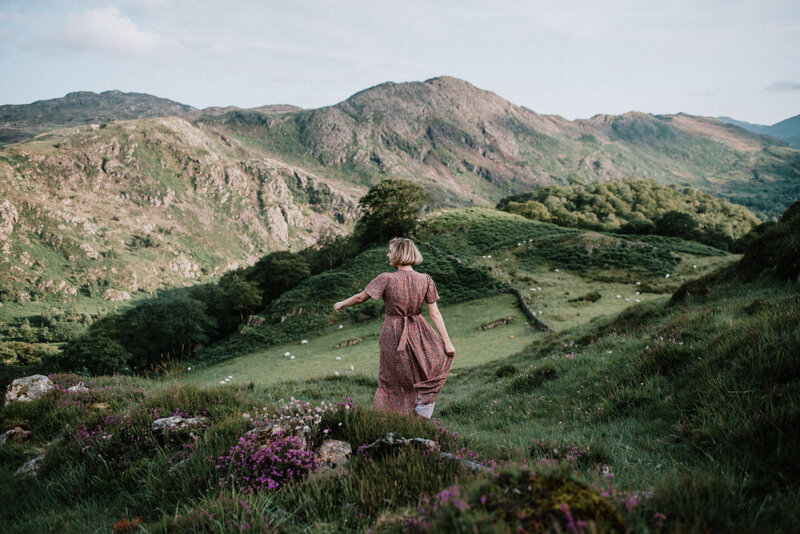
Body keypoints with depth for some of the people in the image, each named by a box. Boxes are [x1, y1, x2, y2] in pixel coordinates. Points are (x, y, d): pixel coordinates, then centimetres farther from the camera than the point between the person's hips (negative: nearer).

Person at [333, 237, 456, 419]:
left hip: (392, 334, 0)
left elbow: (360, 297, -7)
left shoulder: (386, 279, -14)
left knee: (390, 380, 17)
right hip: (417, 334, 0)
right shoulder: (425, 280, -8)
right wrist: (447, 342, -4)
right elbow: (435, 313, -8)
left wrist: (342, 304, 13)